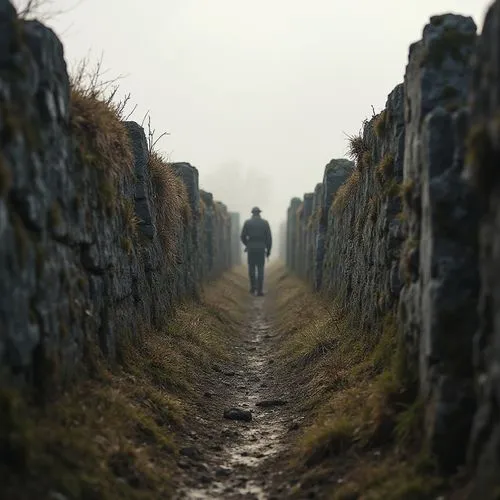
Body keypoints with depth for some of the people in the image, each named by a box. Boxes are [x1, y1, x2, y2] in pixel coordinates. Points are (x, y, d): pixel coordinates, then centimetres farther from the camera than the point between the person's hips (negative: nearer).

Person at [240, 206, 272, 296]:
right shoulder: (265, 223, 2)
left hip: (251, 248, 0)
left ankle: (253, 287, 12)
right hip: (261, 248, 0)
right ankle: (259, 290, -2)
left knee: (252, 268, 14)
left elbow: (243, 236, 1)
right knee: (260, 269, 3)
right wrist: (268, 250, 8)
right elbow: (269, 238, -1)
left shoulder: (247, 222, 0)